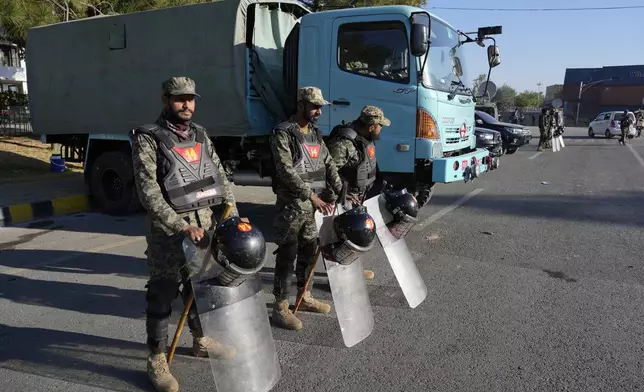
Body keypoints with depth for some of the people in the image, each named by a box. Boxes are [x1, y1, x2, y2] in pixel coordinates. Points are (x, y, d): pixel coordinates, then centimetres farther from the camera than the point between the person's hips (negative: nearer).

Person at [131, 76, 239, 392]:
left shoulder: (200, 135, 10)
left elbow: (220, 176, 10)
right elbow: (148, 192, -17)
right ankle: (157, 359, 19)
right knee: (162, 294, 4)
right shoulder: (148, 139, -9)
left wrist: (233, 216, 0)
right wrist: (182, 226, -25)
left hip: (205, 224, 6)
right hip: (168, 230, -6)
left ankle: (201, 341, 38)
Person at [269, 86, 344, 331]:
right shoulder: (283, 134, -12)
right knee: (287, 255, -2)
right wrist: (312, 196, -23)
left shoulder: (315, 133, 13)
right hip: (291, 205, -8)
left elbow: (328, 164, 12)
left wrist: (342, 192, -1)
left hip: (313, 204, 8)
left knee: (309, 251, 16)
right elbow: (286, 172, -20)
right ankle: (280, 308, 7)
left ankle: (304, 297, 31)